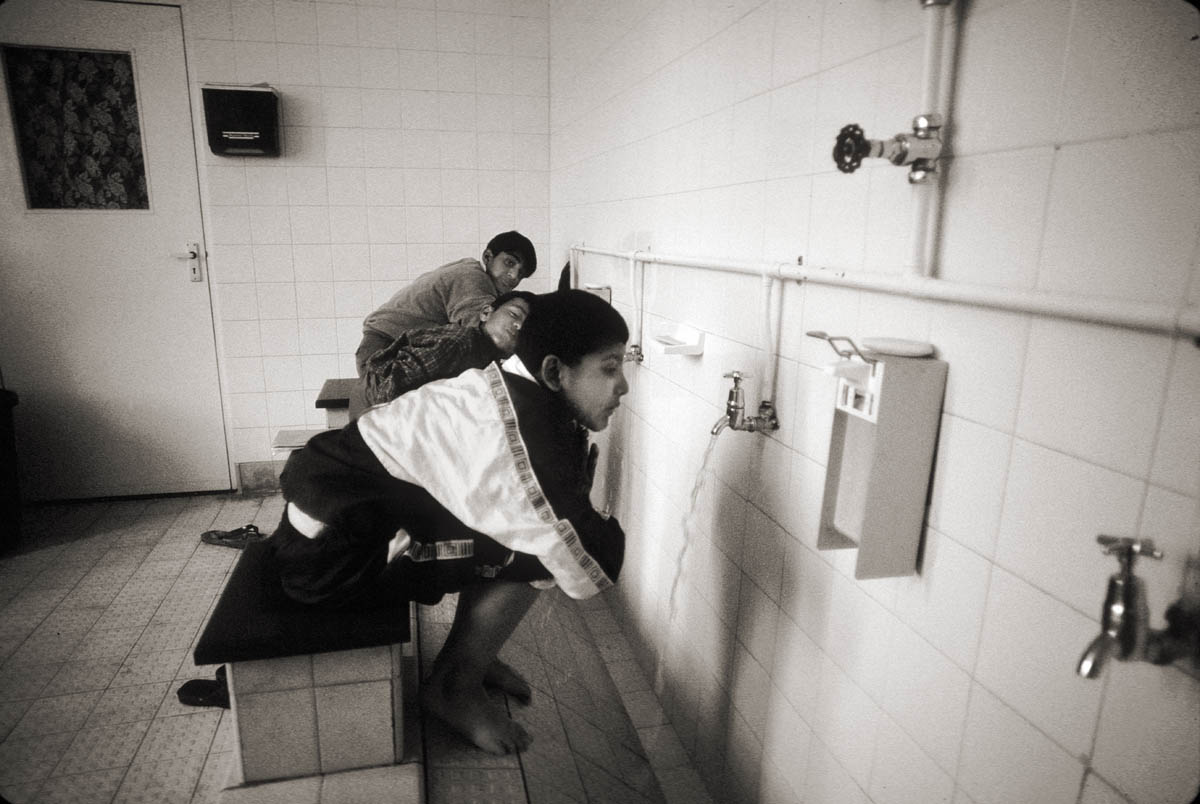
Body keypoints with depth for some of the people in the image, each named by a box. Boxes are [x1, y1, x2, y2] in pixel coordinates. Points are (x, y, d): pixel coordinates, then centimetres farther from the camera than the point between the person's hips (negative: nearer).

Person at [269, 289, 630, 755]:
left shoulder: (509, 385, 0)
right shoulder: (523, 434, -29)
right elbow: (588, 574, -22)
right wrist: (604, 529, -2)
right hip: (332, 555, -9)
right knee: (535, 549, -14)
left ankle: (468, 654, 22)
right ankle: (453, 689, 6)